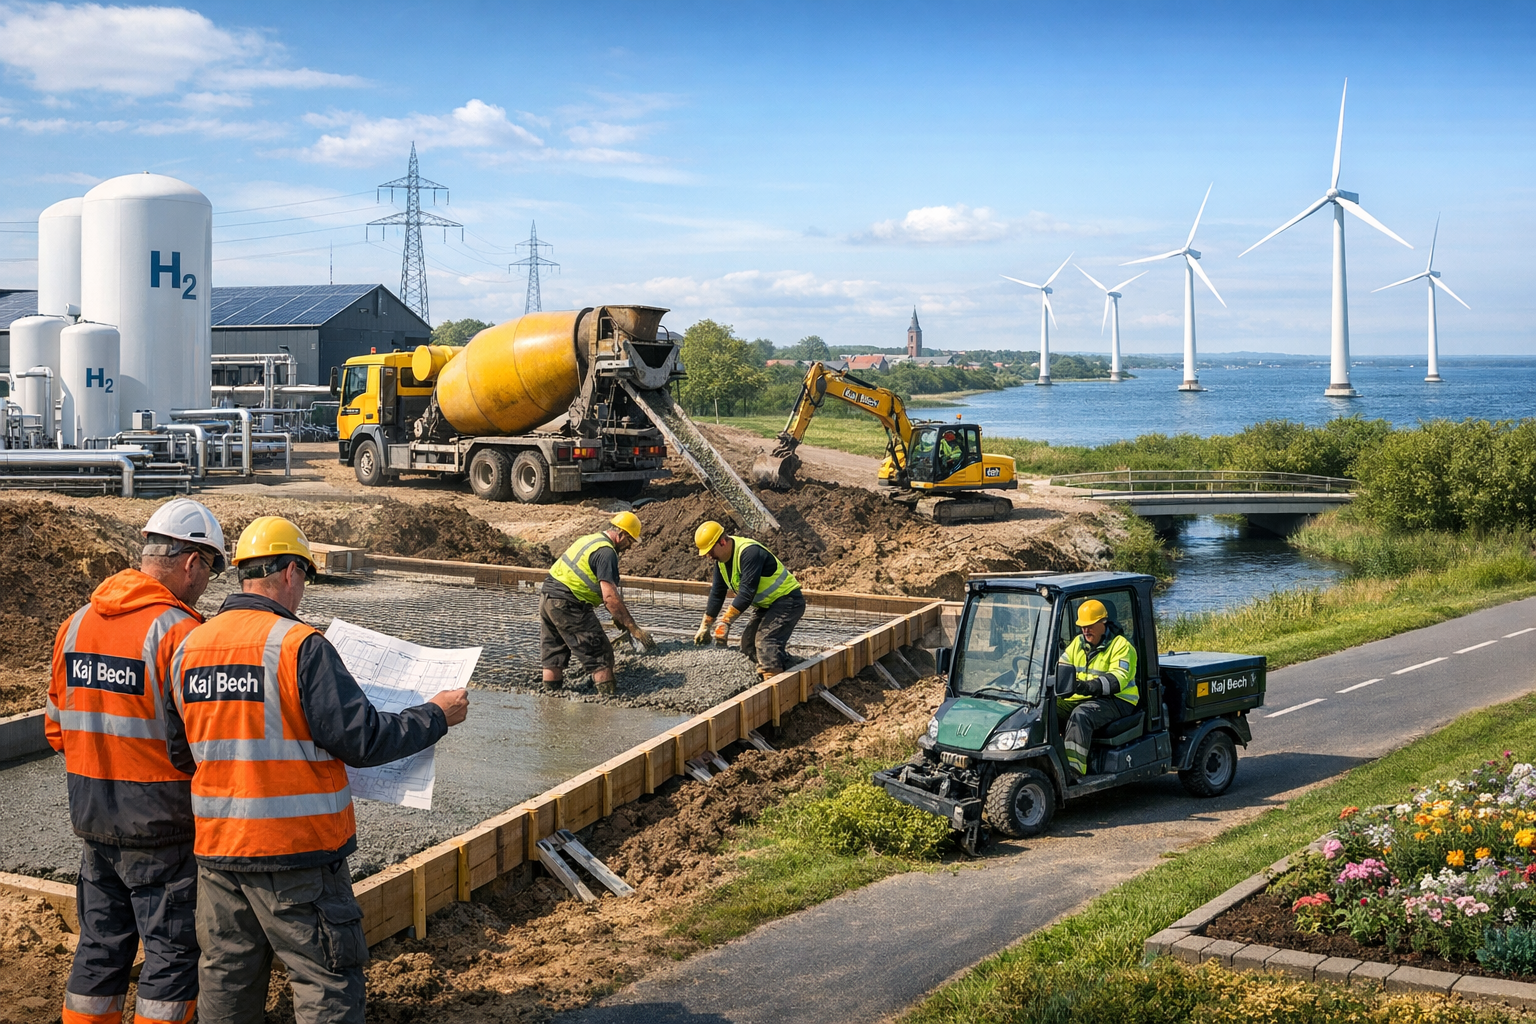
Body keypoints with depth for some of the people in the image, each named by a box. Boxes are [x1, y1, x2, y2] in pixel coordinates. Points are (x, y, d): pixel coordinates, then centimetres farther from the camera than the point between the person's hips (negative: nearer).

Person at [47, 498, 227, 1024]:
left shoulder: (76, 624, 6)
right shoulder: (178, 631, -18)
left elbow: (57, 730, 12)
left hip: (91, 819, 7)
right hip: (162, 825, -7)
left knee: (100, 947, 18)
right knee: (173, 952, 4)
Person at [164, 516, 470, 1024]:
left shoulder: (189, 647, 6)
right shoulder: (300, 645, -15)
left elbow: (179, 753, 12)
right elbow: (361, 739, -16)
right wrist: (436, 715, -2)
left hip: (216, 848, 7)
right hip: (296, 849, -6)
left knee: (226, 977, 17)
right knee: (328, 980, 3)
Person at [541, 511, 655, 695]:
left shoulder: (589, 539, 17)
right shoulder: (606, 552, -13)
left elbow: (601, 590, 23)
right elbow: (610, 596, -21)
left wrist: (617, 617, 21)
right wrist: (634, 629, -20)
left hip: (547, 596, 9)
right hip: (568, 604, -9)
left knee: (553, 657, 15)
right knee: (601, 657, -2)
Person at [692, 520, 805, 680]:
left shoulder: (749, 552, -27)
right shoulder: (721, 560, 3)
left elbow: (747, 592, -32)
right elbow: (716, 594, 10)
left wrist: (725, 621, -31)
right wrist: (705, 627, 9)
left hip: (787, 601, -10)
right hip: (766, 605, 10)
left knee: (766, 641, -26)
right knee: (748, 644, 6)